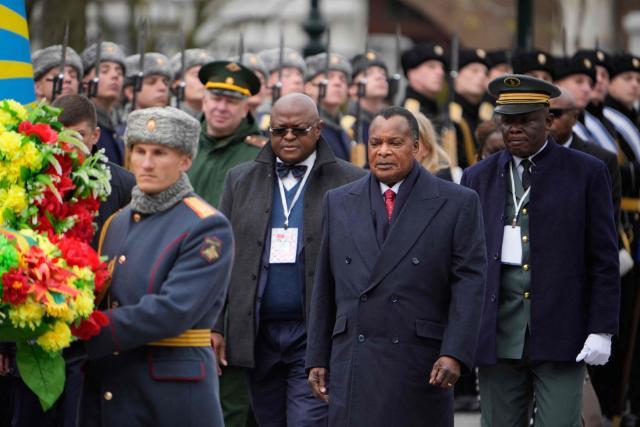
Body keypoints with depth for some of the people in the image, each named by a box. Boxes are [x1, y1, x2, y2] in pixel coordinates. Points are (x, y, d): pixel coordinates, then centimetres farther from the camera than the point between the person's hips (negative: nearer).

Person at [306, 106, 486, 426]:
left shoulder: (457, 204, 2)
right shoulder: (338, 202, 13)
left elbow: (469, 283, -3)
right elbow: (324, 287, 14)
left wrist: (455, 354, -14)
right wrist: (317, 358, 10)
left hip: (422, 368, -2)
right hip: (353, 366, 2)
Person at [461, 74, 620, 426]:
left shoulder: (587, 173, 3)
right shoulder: (477, 178, 12)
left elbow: (604, 260, 1)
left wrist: (602, 330, -5)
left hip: (561, 332, -3)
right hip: (498, 335, 3)